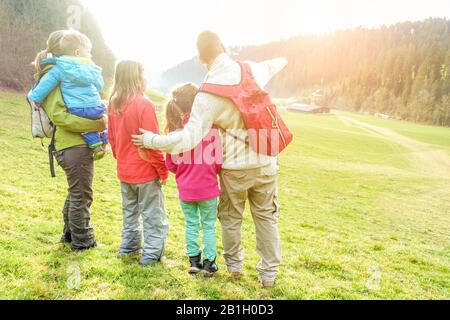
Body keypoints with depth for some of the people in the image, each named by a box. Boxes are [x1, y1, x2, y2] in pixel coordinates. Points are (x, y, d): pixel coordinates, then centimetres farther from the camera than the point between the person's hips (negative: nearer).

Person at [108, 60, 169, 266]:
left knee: (130, 212, 23)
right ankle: (151, 254, 12)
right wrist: (163, 170, -10)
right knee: (153, 216, 7)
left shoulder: (113, 104, 1)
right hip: (146, 172, -7)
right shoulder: (144, 104, -19)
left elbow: (112, 138, 8)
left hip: (124, 171, 7)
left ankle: (129, 247, 33)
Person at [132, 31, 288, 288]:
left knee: (231, 217, 20)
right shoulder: (253, 69, -3)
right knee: (266, 217, 16)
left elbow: (190, 138, -20)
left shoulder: (209, 93, -17)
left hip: (236, 166, -3)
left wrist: (151, 140, -8)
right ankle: (269, 273, 25)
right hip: (266, 162, 4)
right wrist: (281, 62, 46)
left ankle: (235, 265, 37)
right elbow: (271, 66, 22)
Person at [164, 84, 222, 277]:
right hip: (208, 189, -2)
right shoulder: (211, 128, -14)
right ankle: (209, 263, 20)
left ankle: (194, 260, 25)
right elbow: (218, 163, -11)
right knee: (209, 225, 13)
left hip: (185, 190, 2)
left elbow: (171, 164, -1)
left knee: (191, 224, 17)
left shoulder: (175, 129, -7)